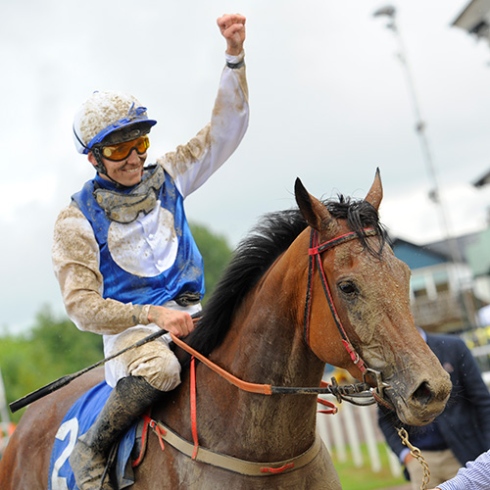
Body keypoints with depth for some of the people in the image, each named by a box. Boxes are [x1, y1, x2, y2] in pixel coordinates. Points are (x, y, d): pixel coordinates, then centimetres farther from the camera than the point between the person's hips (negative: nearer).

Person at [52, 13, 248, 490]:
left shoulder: (166, 178, 9)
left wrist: (234, 57, -8)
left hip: (192, 312, 5)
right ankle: (91, 450, -18)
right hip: (130, 326, -5)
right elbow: (81, 304, -8)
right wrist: (153, 314, -22)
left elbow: (225, 129, 5)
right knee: (159, 366, -39)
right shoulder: (76, 219, -3)